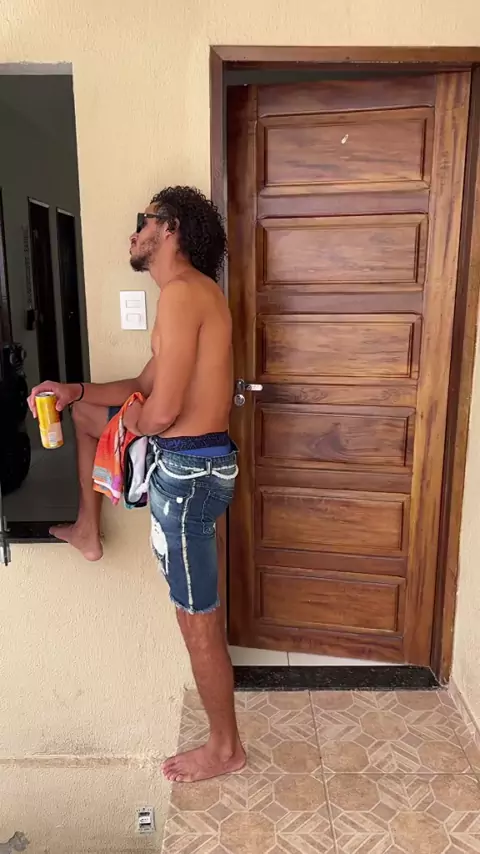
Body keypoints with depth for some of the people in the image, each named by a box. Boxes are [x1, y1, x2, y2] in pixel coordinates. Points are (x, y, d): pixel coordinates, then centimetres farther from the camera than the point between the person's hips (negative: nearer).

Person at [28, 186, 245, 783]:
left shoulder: (180, 291, -19)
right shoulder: (192, 290, 13)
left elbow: (161, 409, -26)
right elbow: (146, 387, 18)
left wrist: (125, 421, -3)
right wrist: (76, 391, 9)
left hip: (186, 471, -10)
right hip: (192, 459, 10)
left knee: (198, 621, 5)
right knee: (85, 412, 25)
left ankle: (225, 748, 28)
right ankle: (88, 532, 35)